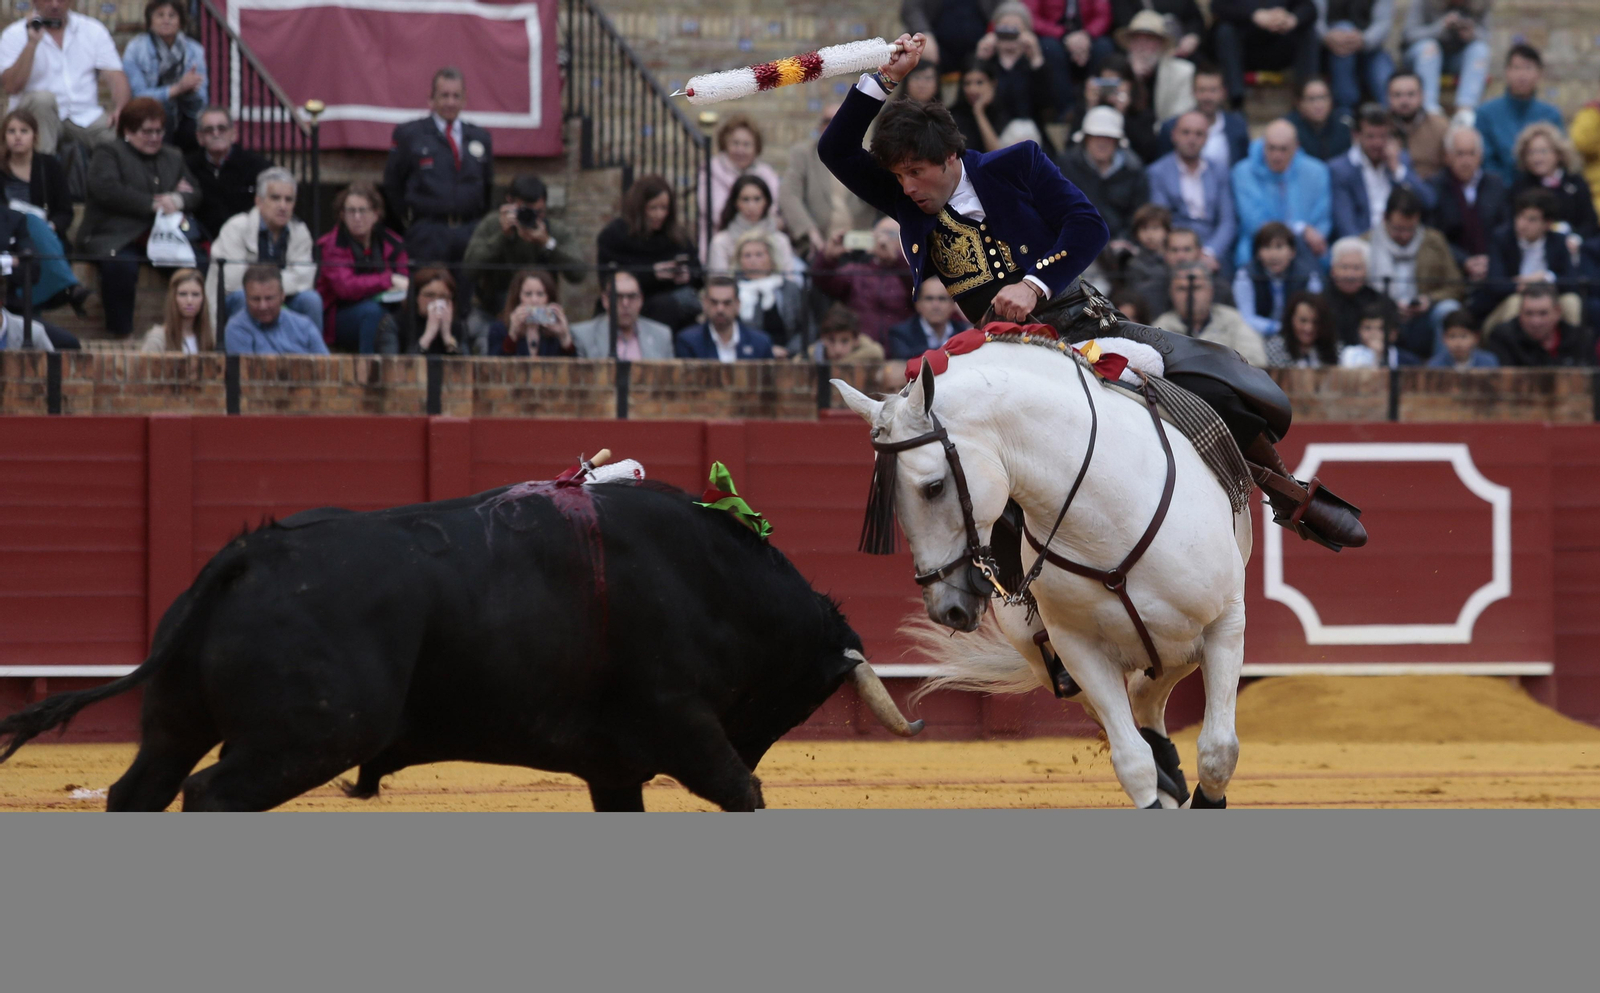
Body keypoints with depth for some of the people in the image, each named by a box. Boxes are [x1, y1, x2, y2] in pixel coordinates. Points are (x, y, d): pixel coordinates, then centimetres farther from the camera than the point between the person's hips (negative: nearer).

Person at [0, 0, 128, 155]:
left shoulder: (94, 30, 8)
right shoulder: (14, 35, -1)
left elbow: (114, 75, -2)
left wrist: (120, 109, -22)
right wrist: (32, 42, -20)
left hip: (85, 118, 1)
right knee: (43, 97, -35)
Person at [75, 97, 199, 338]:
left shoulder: (173, 157, 25)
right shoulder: (108, 153, 6)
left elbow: (195, 194, 17)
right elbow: (106, 190, -12)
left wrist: (179, 199, -9)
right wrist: (153, 203, -15)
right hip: (116, 239, -5)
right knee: (121, 265, -39)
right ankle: (122, 334, -30)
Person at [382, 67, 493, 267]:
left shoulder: (481, 138, 14)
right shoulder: (407, 134, 4)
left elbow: (488, 187, 22)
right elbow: (392, 185, 7)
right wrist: (408, 222, 5)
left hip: (471, 235, 3)